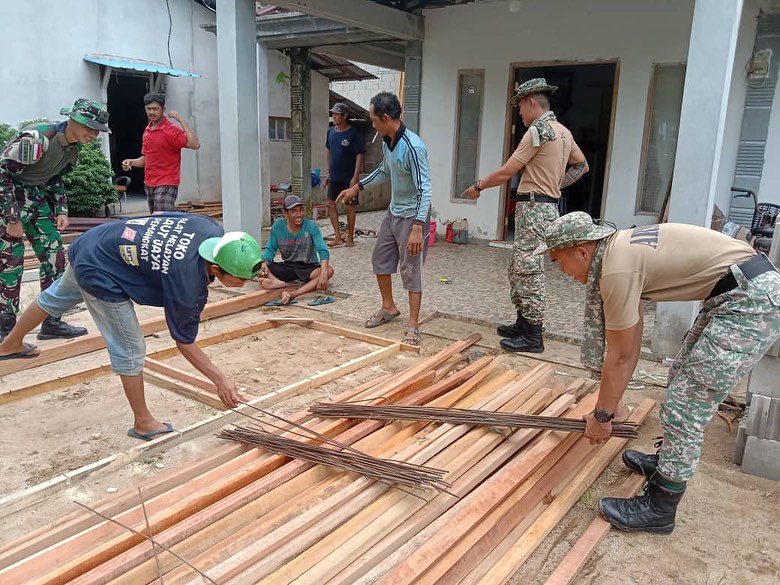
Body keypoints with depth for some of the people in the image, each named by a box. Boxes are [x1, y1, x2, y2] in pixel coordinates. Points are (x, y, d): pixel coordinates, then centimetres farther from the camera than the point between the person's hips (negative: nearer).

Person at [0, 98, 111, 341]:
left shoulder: (72, 149, 1)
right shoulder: (37, 139, -26)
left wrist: (61, 211, 5)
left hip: (36, 197, 8)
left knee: (54, 255, 3)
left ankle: (52, 322, 11)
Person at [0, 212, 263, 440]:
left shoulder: (213, 230, -17)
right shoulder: (188, 287, -34)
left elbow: (160, 215, 3)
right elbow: (185, 343, -18)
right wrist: (221, 381, -15)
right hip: (100, 273, -9)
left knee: (56, 298, 34)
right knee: (130, 350, -3)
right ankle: (143, 423, 15)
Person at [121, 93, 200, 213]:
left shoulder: (171, 130, -10)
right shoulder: (147, 131, 15)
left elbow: (195, 144, -26)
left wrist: (181, 120, -23)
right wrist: (131, 162, 5)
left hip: (166, 185, -8)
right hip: (149, 185, 8)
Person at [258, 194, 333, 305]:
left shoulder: (311, 226, -15)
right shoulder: (278, 226, -7)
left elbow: (322, 250, -24)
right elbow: (270, 249, 0)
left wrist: (323, 273, -41)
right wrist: (265, 263, -23)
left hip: (309, 267, -3)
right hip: (287, 266, 3)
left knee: (329, 271, -33)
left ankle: (294, 294, -50)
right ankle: (282, 284, -44)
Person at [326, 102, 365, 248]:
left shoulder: (353, 133, -12)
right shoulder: (331, 131, 4)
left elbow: (359, 155, -13)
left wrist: (355, 177, -19)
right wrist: (329, 172, 14)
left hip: (349, 177, -5)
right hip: (334, 177, 6)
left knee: (350, 206, 3)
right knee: (331, 204, 3)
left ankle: (350, 237, 16)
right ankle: (338, 237, 13)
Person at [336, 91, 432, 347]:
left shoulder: (413, 147, -25)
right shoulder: (386, 141, 2)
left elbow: (424, 189, -28)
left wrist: (418, 227, -34)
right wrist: (357, 187, 21)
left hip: (412, 217, -9)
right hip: (393, 213, 9)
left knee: (411, 270, -3)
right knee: (380, 259, 17)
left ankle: (413, 326, 7)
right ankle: (388, 307, 36)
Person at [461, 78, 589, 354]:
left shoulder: (538, 130, -14)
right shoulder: (563, 131, 15)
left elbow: (506, 173, -13)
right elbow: (581, 165, 27)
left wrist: (477, 186, 2)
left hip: (534, 208, -10)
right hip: (548, 205, 10)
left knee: (529, 271, -5)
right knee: (518, 269, 16)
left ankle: (533, 337, 1)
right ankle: (522, 324, 25)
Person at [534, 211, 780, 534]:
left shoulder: (617, 269, -20)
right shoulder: (621, 249, 9)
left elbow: (619, 357, -12)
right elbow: (631, 344, 14)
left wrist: (602, 415, 1)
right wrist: (608, 403, 18)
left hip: (752, 301, -10)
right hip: (749, 290, 10)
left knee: (685, 404, -5)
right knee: (682, 377, 22)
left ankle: (660, 508, 9)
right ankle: (669, 461, 41)